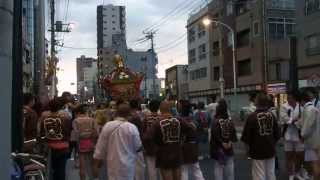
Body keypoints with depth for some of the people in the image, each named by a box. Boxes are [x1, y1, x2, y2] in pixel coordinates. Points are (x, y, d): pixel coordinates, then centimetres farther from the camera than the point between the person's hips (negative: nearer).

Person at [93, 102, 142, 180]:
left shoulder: (107, 126, -6)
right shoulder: (132, 128, -12)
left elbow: (100, 147, -1)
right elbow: (138, 147, -3)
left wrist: (96, 165, 8)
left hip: (112, 164, 3)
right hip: (127, 165, -2)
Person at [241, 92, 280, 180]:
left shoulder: (252, 116, -17)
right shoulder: (271, 115, -1)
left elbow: (246, 134, -11)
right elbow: (277, 133, 6)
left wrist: (249, 144, 8)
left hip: (258, 151, -5)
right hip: (271, 149, 5)